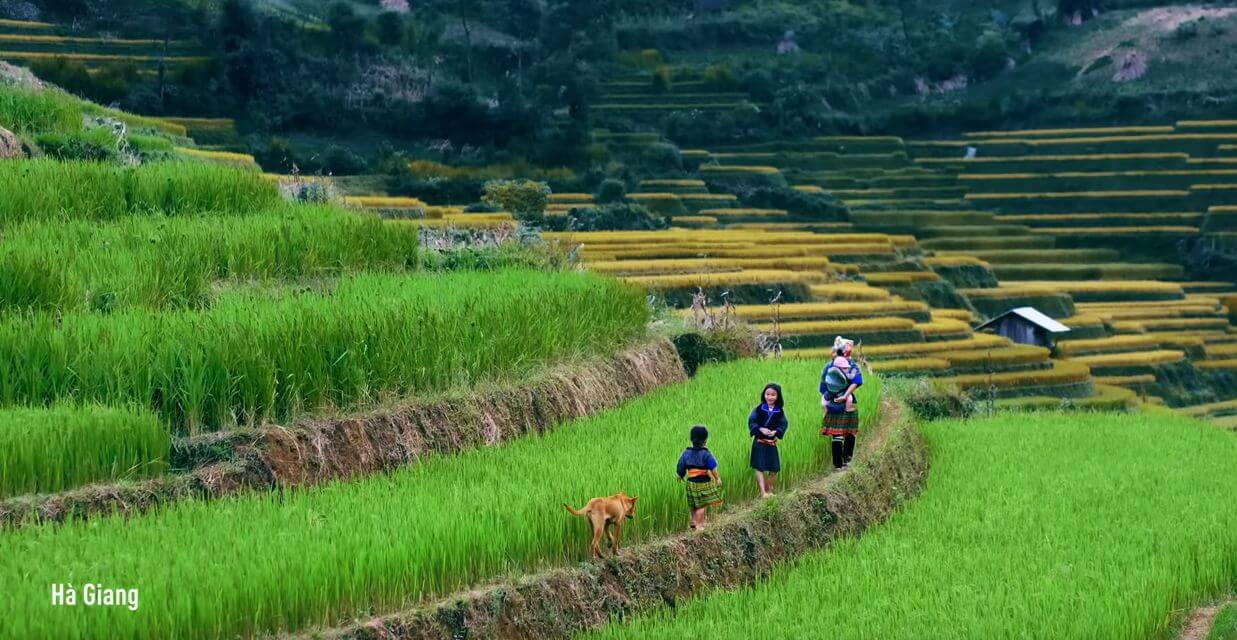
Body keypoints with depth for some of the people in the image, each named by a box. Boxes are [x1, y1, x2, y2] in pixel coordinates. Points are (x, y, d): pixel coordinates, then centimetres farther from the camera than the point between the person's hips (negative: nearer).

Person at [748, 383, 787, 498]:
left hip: (772, 443, 2)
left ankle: (770, 491, 24)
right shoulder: (759, 409, -4)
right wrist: (761, 429, -26)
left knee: (774, 469, 6)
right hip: (759, 442, -2)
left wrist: (775, 431, -24)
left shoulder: (780, 412, 1)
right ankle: (763, 492, -8)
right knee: (759, 468, -7)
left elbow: (784, 424, -5)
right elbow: (751, 421, -10)